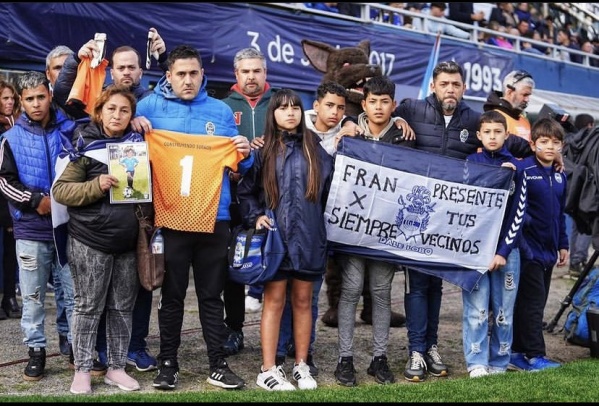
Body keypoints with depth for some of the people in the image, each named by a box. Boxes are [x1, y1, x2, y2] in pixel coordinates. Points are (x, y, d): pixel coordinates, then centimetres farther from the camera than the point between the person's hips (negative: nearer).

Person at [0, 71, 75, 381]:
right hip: (31, 230, 0)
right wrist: (35, 201, -12)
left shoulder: (71, 130, 2)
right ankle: (36, 351, 16)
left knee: (76, 292, 5)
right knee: (33, 296, 6)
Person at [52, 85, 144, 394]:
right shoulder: (86, 145, -4)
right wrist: (96, 187, -22)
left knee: (122, 307, 10)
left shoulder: (138, 144, 8)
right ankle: (82, 370, 13)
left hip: (129, 241, 4)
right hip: (90, 241, -4)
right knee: (88, 307, 3)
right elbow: (59, 190, -8)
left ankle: (116, 368, 20)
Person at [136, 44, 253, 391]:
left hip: (214, 217, 1)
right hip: (170, 217, -1)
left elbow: (237, 165, 13)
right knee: (172, 295, 7)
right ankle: (168, 363, 17)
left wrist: (245, 154, -8)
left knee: (212, 295, 9)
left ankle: (218, 364, 16)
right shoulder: (150, 106, 4)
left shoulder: (221, 111, 9)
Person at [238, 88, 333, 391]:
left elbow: (329, 187, 10)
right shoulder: (263, 150, 4)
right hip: (275, 235, -2)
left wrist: (322, 224, 1)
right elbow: (245, 191, 7)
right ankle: (268, 370, 4)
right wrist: (255, 216, -8)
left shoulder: (315, 148, 10)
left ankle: (301, 366, 18)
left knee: (302, 301, 8)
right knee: (274, 300, -1)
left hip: (308, 235, 2)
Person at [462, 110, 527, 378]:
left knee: (504, 311, 4)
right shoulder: (471, 163, 4)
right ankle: (476, 364, 2)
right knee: (477, 309, -4)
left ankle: (499, 364, 13)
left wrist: (503, 251, -6)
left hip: (507, 249, 1)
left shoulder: (516, 168, 5)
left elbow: (518, 213, 1)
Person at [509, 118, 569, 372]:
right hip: (529, 249, -8)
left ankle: (517, 353, 20)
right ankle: (534, 356, 3)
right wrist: (523, 219, -29)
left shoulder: (560, 177, 12)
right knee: (532, 302, -4)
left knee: (535, 303, 11)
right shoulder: (523, 170, -12)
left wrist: (562, 245, 19)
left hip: (548, 250, 8)